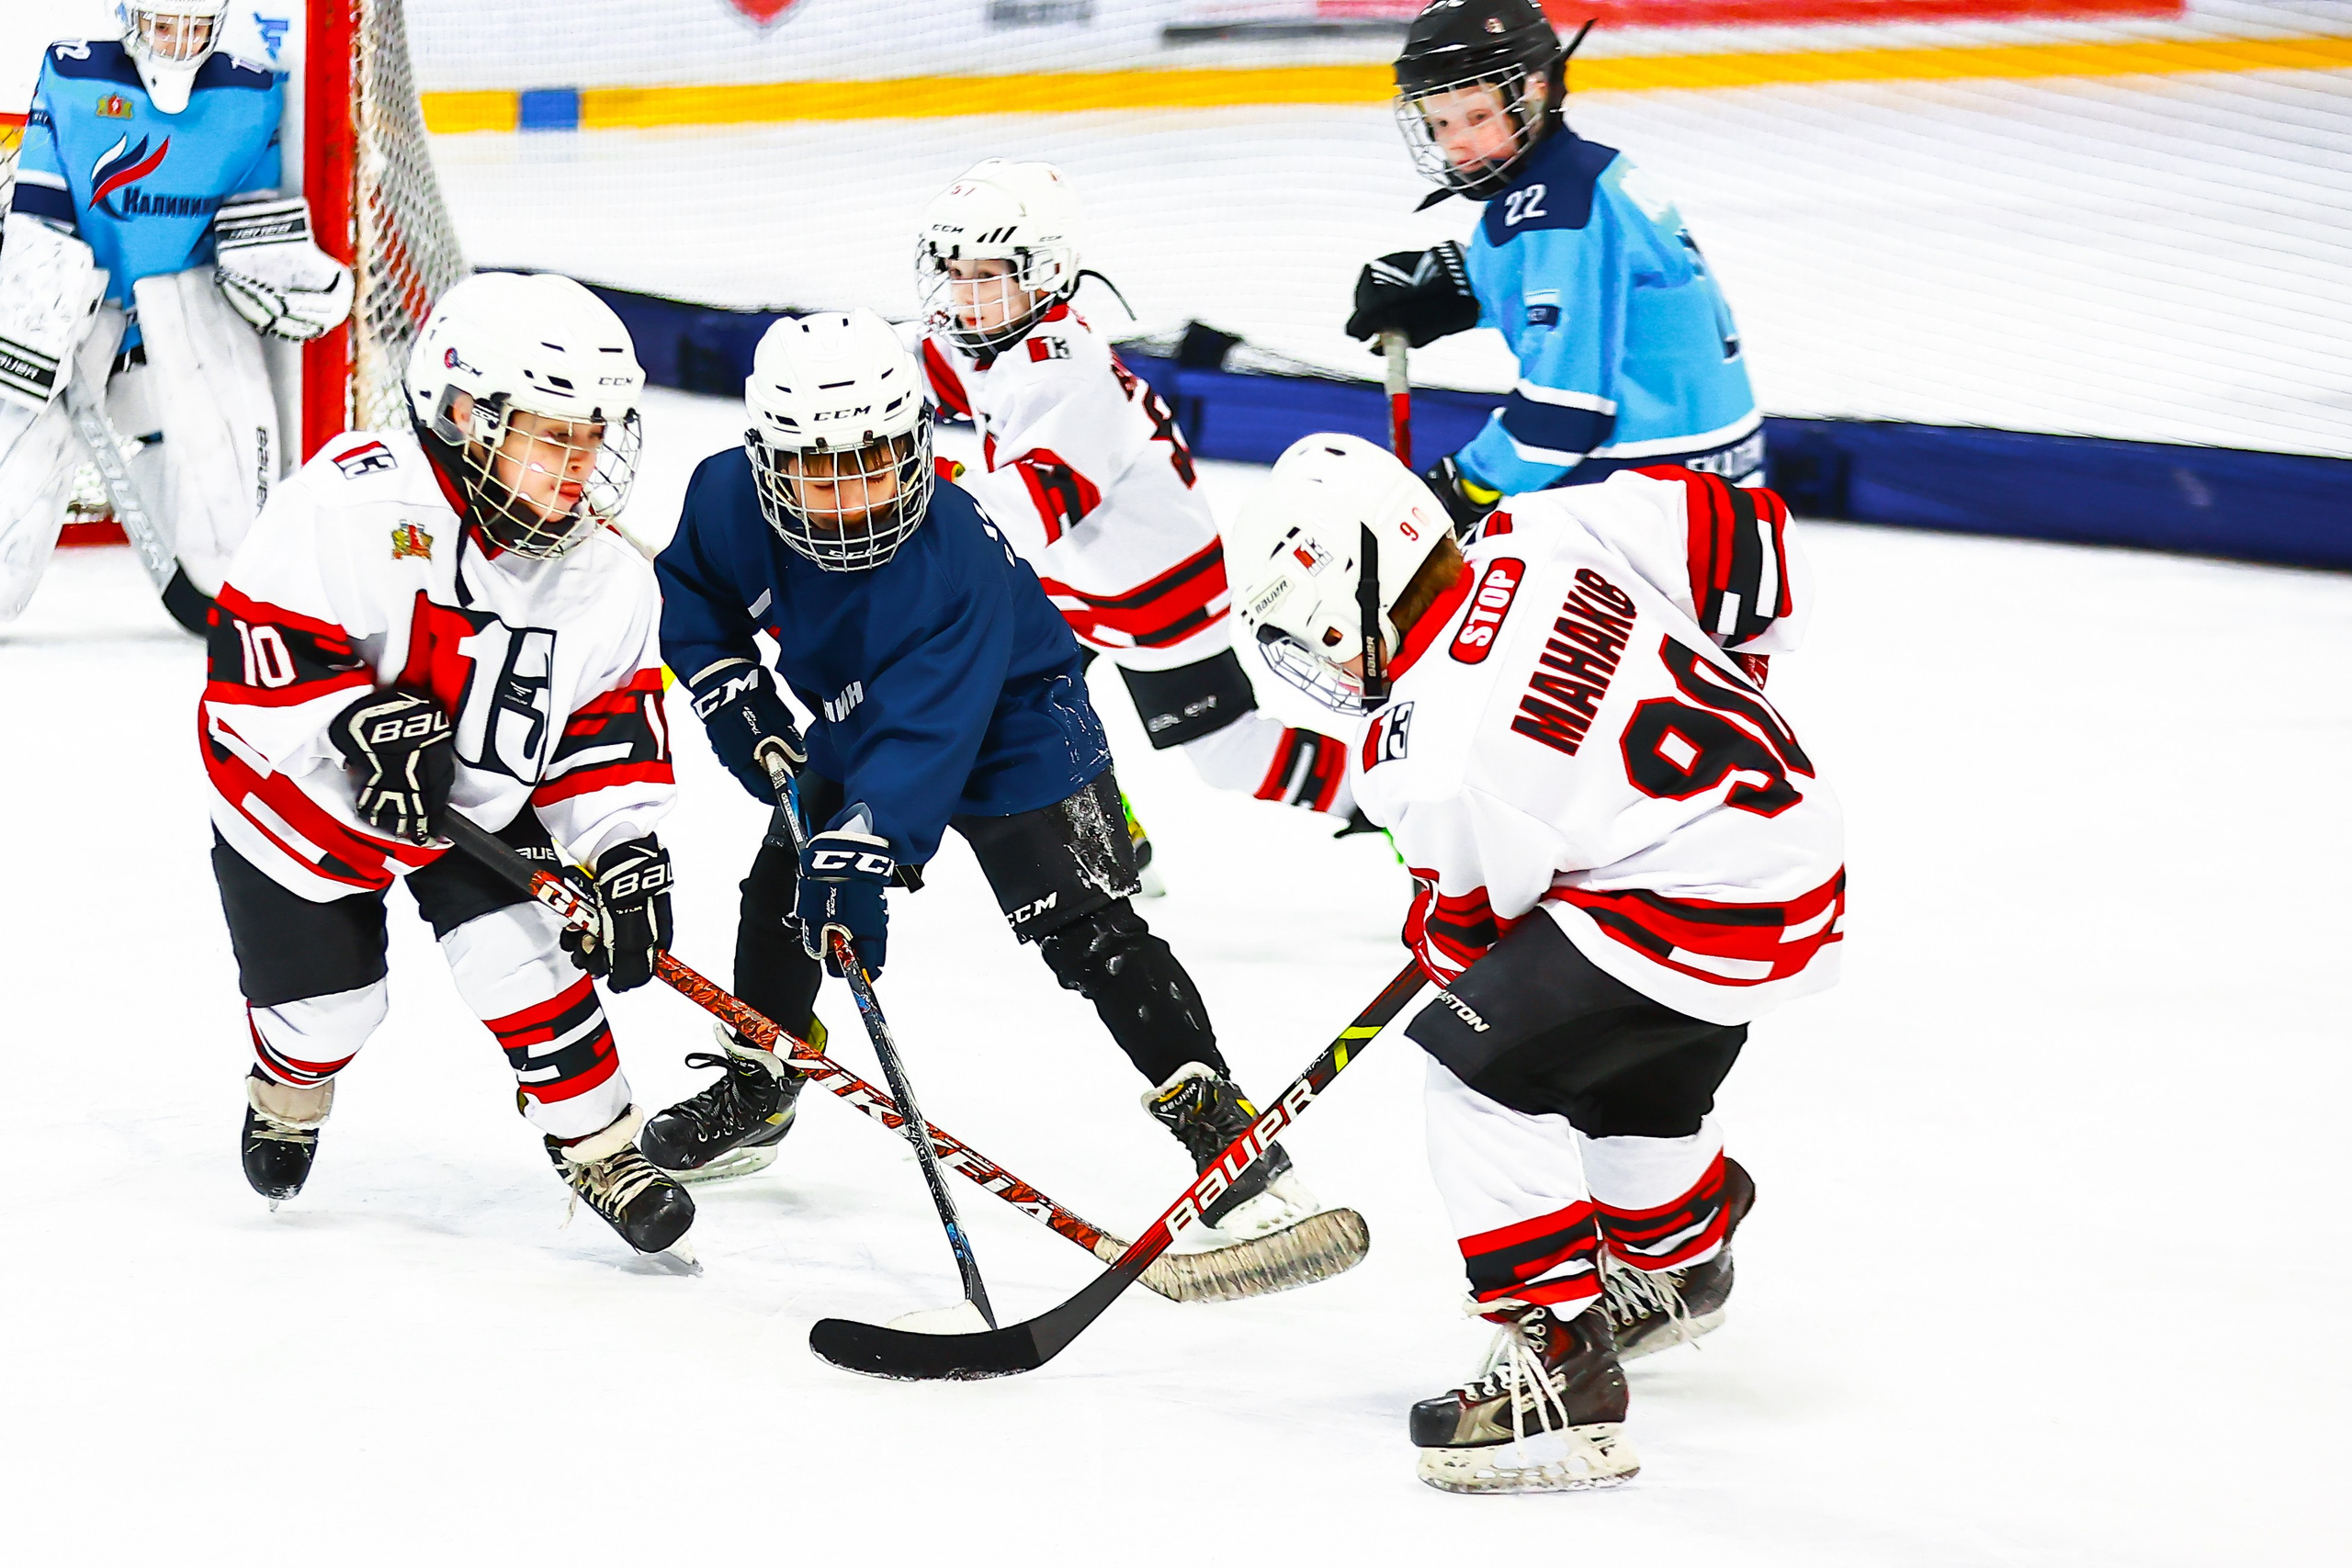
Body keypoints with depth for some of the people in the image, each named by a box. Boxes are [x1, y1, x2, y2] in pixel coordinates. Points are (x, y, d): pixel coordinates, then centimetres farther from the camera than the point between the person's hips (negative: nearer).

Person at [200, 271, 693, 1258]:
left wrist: (623, 851, -15)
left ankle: (599, 1144, 8)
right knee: (326, 1002, 9)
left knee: (521, 955, -13)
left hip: (480, 804, 3)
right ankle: (289, 1091, 45)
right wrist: (361, 721, -42)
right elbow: (256, 644, -29)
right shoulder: (351, 502, -30)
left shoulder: (606, 574, -12)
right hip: (306, 800, -3)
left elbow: (611, 724, -4)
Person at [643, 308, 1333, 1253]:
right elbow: (693, 610, 0)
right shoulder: (728, 501, -21)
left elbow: (923, 739, -43)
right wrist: (753, 727, -9)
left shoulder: (954, 561, -37)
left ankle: (1227, 1137, -18)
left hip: (1010, 727, -6)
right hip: (850, 723, 7)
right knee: (783, 887, 12)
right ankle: (754, 1091, 37)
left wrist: (856, 852, -51)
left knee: (1084, 931, -17)